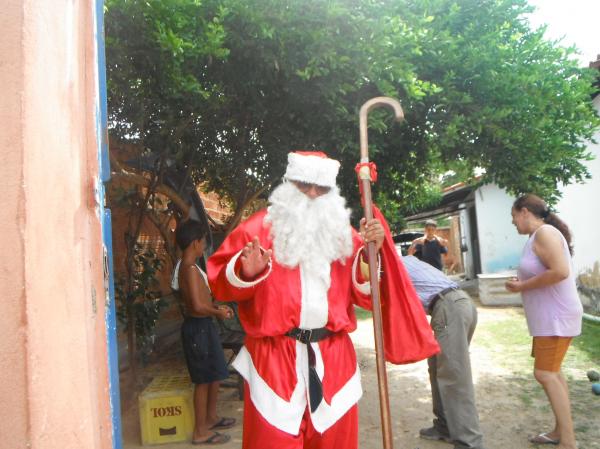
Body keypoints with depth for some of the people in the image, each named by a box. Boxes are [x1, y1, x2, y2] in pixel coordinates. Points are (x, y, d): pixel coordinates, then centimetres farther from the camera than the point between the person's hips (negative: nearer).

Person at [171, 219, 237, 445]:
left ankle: (211, 418, 34)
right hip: (198, 327, -10)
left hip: (203, 326, 10)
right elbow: (197, 306, -26)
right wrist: (218, 313, -11)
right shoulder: (190, 269, -21)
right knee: (203, 380, 1)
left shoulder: (187, 266, 10)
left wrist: (217, 307, 10)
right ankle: (201, 431, 13)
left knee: (215, 374, 20)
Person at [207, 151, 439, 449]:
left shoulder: (342, 232, 10)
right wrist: (247, 272, -22)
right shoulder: (260, 227, 0)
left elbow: (364, 293, 5)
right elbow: (220, 282, -2)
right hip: (274, 357, -3)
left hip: (333, 357, 4)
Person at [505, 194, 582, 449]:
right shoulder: (539, 236, 14)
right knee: (551, 372, 15)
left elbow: (560, 272, -28)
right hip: (548, 316, 10)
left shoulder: (544, 232, -16)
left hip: (555, 316, -10)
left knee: (545, 374, -9)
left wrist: (523, 286, -19)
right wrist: (523, 283, 6)